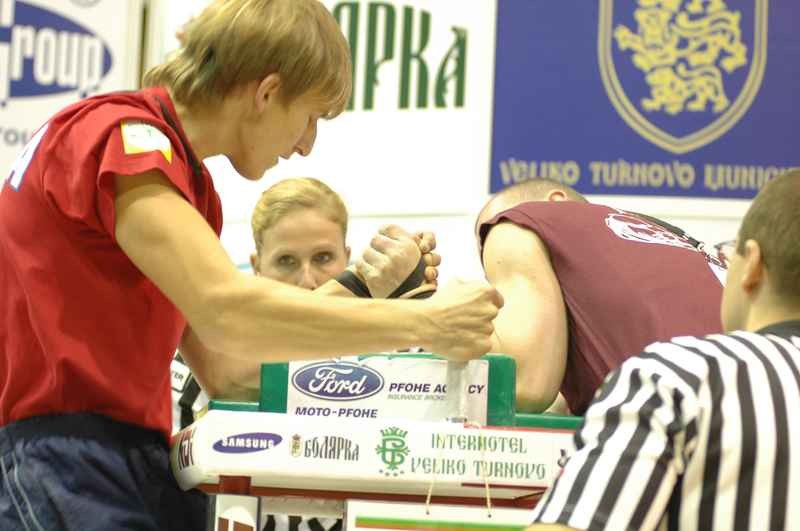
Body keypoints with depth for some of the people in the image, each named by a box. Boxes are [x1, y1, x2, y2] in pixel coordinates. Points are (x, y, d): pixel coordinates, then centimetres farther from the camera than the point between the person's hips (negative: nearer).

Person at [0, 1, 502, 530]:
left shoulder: (194, 186, 16)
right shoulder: (118, 136, -13)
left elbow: (221, 369, 15)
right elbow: (228, 313, -23)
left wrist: (357, 289, 7)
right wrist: (423, 323, -16)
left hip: (144, 462, 9)